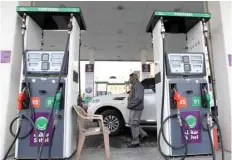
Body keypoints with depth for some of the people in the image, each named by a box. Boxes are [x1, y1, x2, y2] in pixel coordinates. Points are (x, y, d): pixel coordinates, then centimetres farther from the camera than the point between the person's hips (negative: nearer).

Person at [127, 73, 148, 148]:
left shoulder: (138, 86, -15)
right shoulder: (134, 86, 16)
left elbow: (138, 98, -25)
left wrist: (130, 105, -20)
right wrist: (130, 105, 7)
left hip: (136, 108, -10)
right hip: (133, 108, 10)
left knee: (134, 124, -2)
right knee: (132, 123, 17)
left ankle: (135, 142, 10)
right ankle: (143, 134, 29)